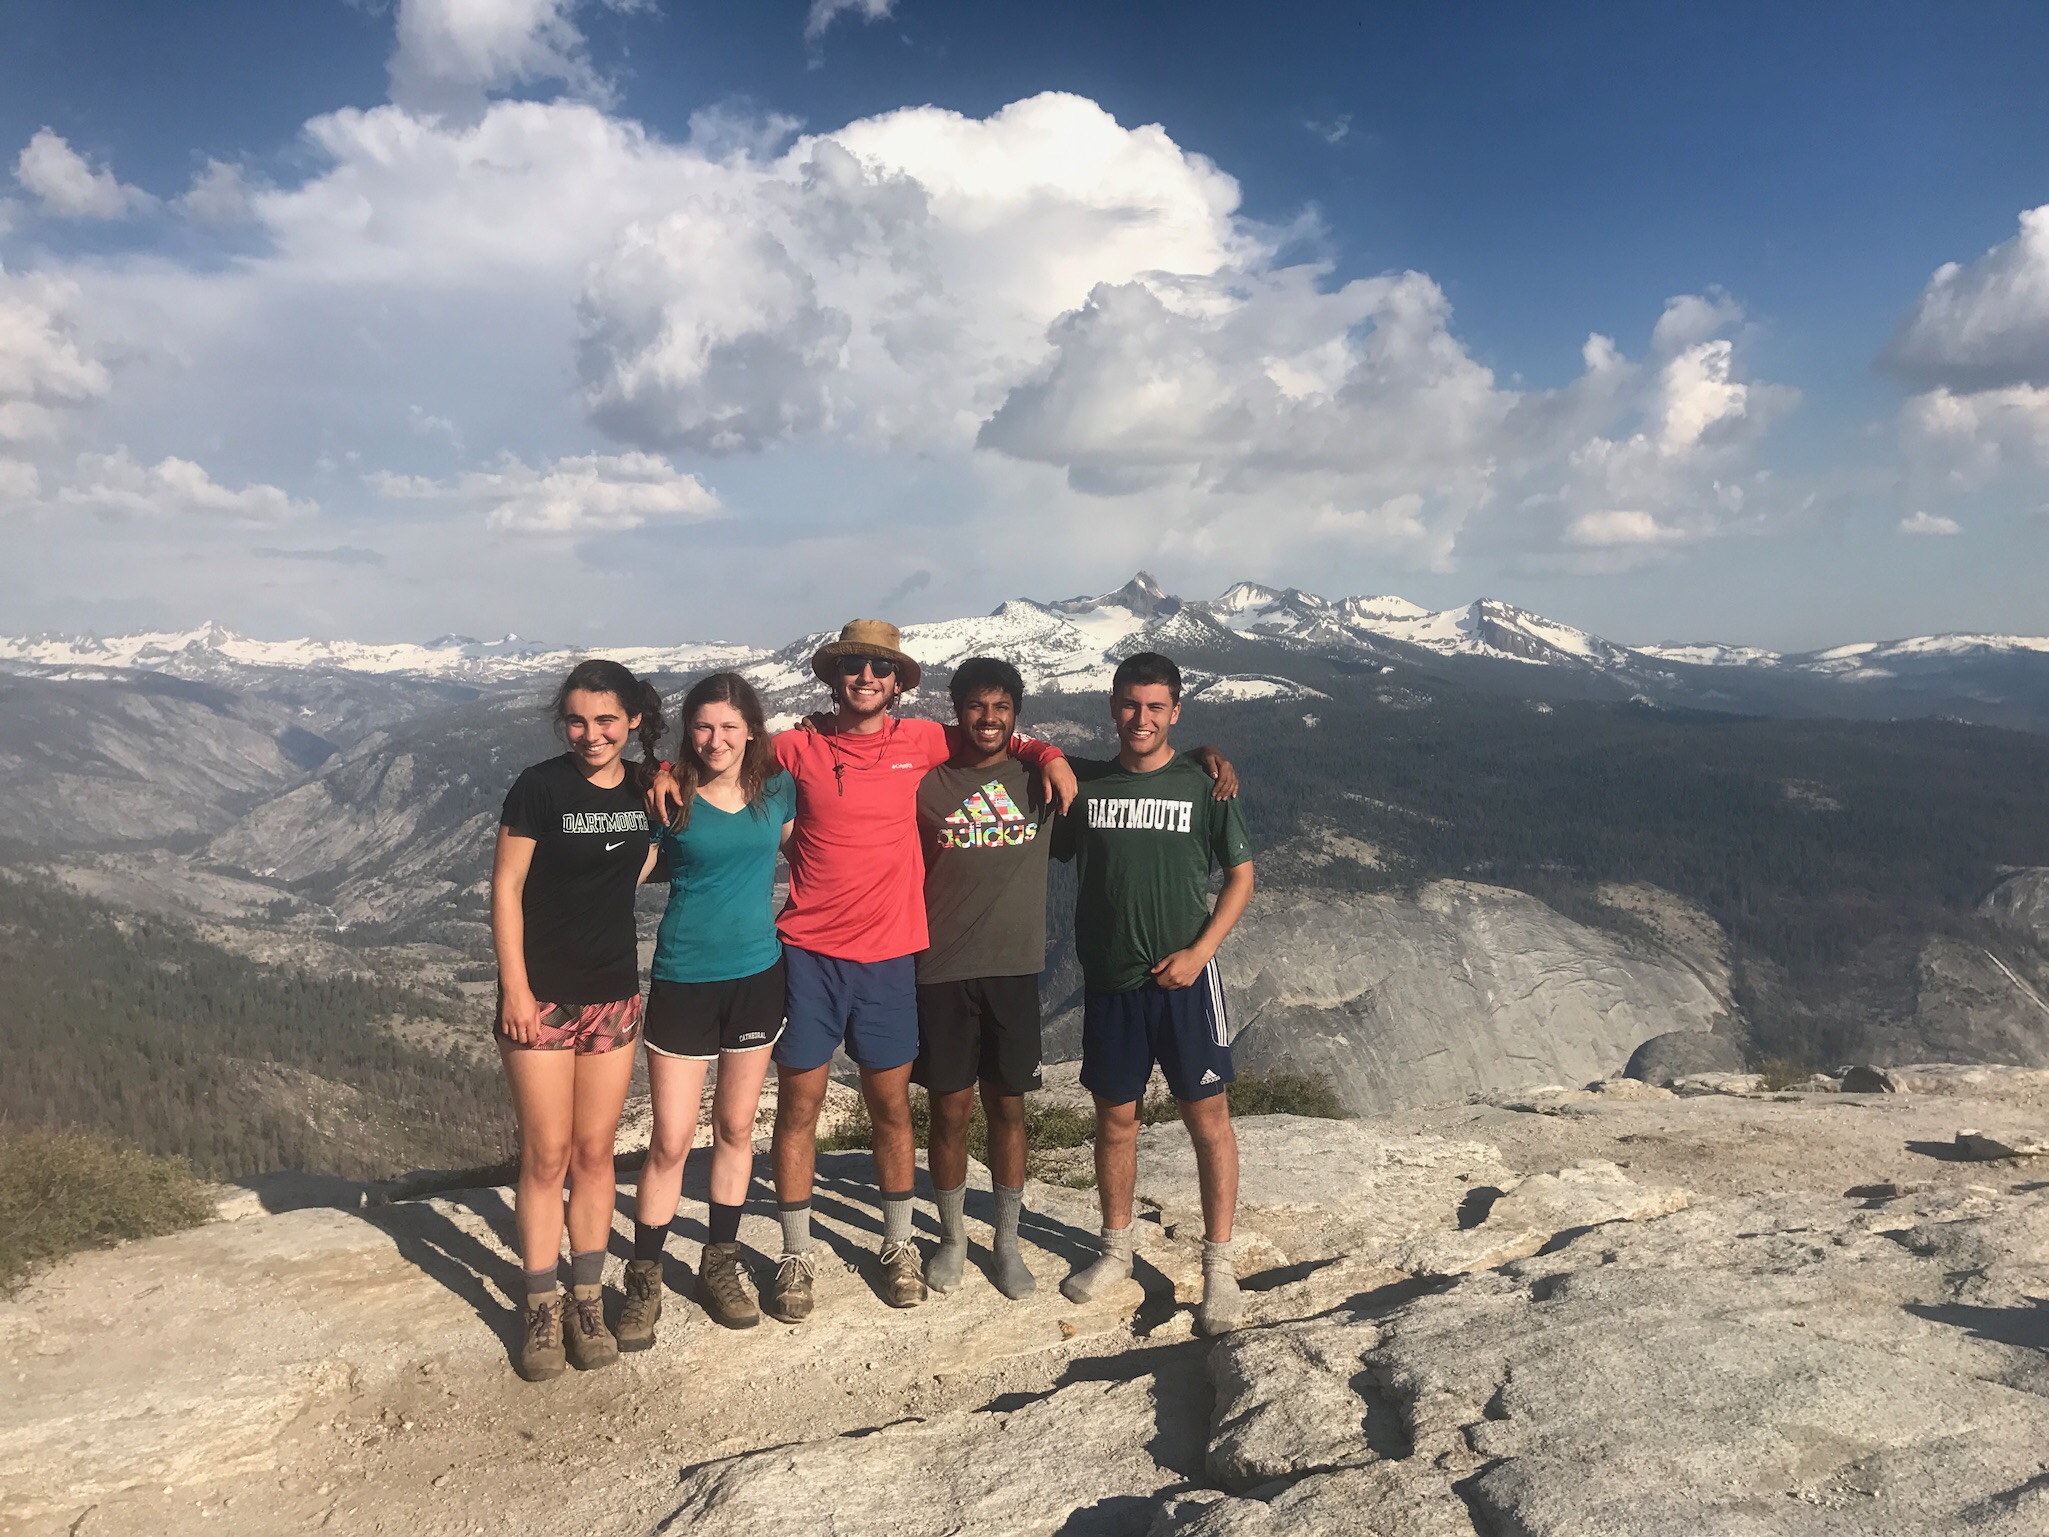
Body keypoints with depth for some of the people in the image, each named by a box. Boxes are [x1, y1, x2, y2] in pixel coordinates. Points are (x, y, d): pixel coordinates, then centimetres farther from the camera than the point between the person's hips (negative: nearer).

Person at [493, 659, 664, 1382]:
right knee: (546, 1157, 3)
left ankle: (587, 1300, 24)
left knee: (594, 1153, 11)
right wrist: (514, 985, -12)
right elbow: (505, 887, -8)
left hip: (614, 996, 4)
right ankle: (542, 1310, 17)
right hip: (541, 997, -4)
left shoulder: (648, 787, 3)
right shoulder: (540, 787, -9)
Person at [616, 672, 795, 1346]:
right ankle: (644, 1281, 18)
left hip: (757, 974, 3)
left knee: (736, 1126, 14)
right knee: (671, 1140, 0)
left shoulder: (777, 789, -1)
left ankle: (720, 1264, 30)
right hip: (683, 980, -3)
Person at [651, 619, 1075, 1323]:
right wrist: (673, 769, -9)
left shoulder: (920, 741, 1)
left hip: (888, 956, 1)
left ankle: (898, 1245, 30)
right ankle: (796, 1256, 22)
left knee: (891, 1106, 11)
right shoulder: (800, 748, -2)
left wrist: (1047, 756, -1)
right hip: (807, 954, -1)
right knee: (799, 1105, 6)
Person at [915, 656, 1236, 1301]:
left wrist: (1202, 754, -2)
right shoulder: (928, 784, -2)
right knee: (950, 1110, 6)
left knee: (1008, 1108, 10)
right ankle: (952, 1239, 26)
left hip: (1014, 971, 1)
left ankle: (1007, 1243, 26)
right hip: (942, 974, -1)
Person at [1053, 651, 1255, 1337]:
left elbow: (1241, 876, 1)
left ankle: (1219, 1266, 13)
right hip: (1108, 980, 2)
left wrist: (1199, 951, -9)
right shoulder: (1082, 785, 4)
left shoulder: (1203, 785, -2)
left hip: (1184, 978, -2)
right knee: (1114, 1117, 12)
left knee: (1207, 1117, 1)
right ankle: (1116, 1250, 30)